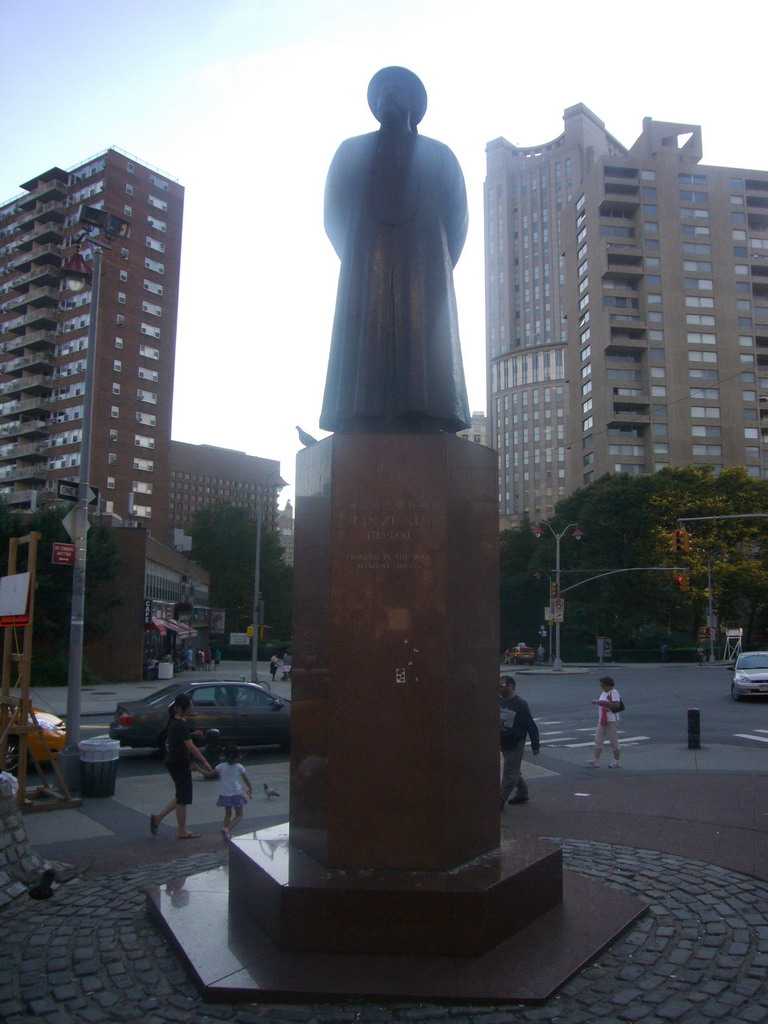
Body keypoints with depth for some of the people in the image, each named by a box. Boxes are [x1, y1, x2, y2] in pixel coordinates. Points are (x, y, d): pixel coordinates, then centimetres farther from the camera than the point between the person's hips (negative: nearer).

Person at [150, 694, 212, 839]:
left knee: (182, 796, 18)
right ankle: (183, 832, 12)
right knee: (183, 797, 2)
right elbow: (190, 746, -25)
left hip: (173, 761, 10)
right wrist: (204, 762, -23)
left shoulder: (174, 721, 8)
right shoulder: (181, 724, -21)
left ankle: (158, 818, 18)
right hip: (179, 763, -10)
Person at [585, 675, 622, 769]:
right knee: (598, 740, 6)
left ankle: (617, 760, 14)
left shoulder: (614, 692, -13)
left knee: (613, 741, 1)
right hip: (602, 720, 9)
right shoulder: (604, 693, 16)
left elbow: (616, 705, -25)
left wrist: (603, 703, -25)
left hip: (611, 720, -9)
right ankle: (595, 760, 7)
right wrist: (597, 702, 13)